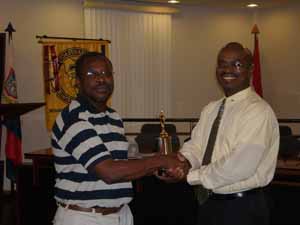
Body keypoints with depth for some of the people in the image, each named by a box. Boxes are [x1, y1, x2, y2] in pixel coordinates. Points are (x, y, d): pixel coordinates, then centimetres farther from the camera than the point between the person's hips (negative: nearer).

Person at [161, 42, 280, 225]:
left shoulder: (258, 111, -16)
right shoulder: (210, 109, 10)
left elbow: (239, 166, -23)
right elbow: (196, 146, 3)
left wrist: (190, 175, -17)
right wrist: (185, 161, -19)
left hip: (242, 209, -6)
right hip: (208, 204, 6)